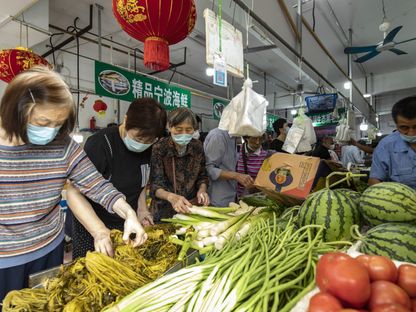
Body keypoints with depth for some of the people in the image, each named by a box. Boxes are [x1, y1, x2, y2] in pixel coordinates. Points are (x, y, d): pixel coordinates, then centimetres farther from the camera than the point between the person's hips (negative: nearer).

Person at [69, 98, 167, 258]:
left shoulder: (145, 146, -5)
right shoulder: (99, 144, -24)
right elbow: (74, 193, -27)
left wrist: (141, 208, -2)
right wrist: (100, 232, -38)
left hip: (128, 226, 6)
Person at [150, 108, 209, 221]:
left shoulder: (197, 147, -5)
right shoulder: (159, 148, -16)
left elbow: (202, 177, 5)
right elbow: (155, 185, -19)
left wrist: (202, 189, -15)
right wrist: (171, 197, -38)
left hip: (191, 208, 3)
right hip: (165, 210, -3)